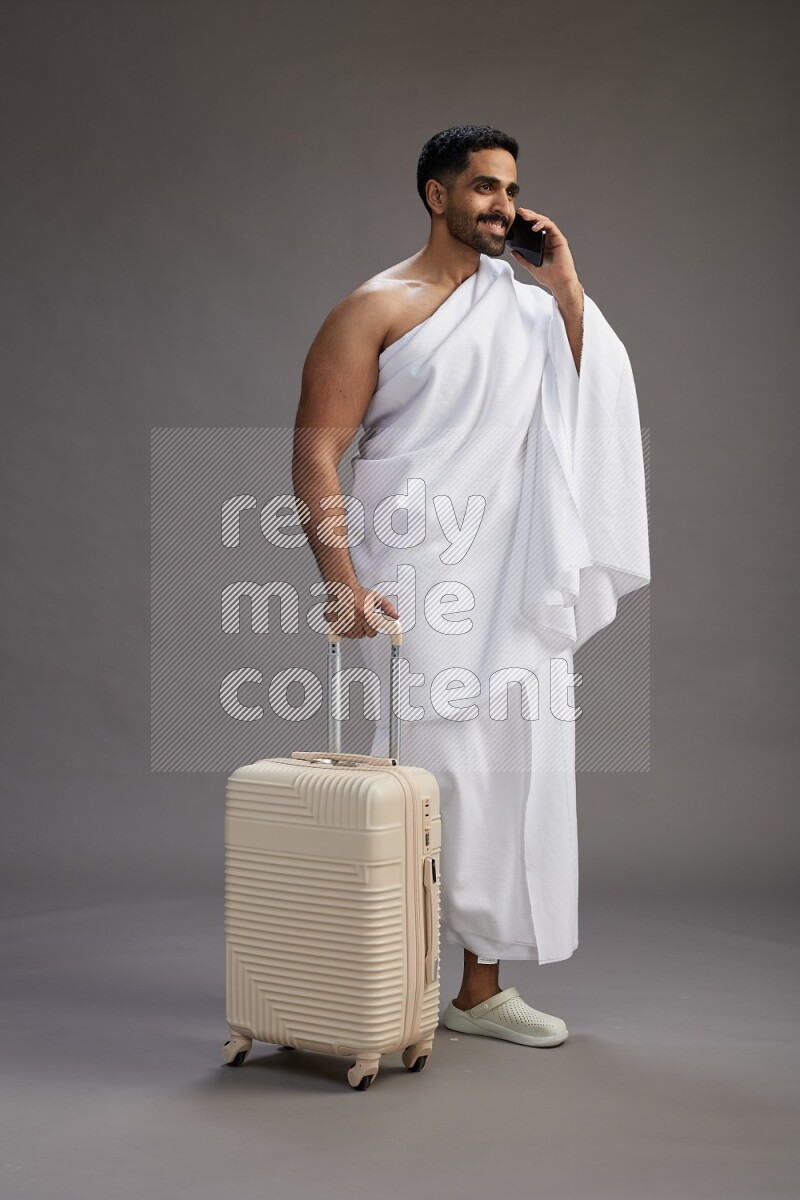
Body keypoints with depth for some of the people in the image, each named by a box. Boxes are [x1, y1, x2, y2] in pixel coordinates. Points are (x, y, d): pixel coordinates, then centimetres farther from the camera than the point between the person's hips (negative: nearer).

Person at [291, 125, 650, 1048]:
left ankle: (483, 986, 21)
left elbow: (598, 408, 4)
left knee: (511, 773, 8)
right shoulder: (377, 308, -1)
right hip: (418, 585, -6)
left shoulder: (527, 307, 15)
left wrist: (567, 288, 0)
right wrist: (342, 581, -18)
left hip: (517, 590, 6)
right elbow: (314, 453, -8)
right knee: (431, 772, -4)